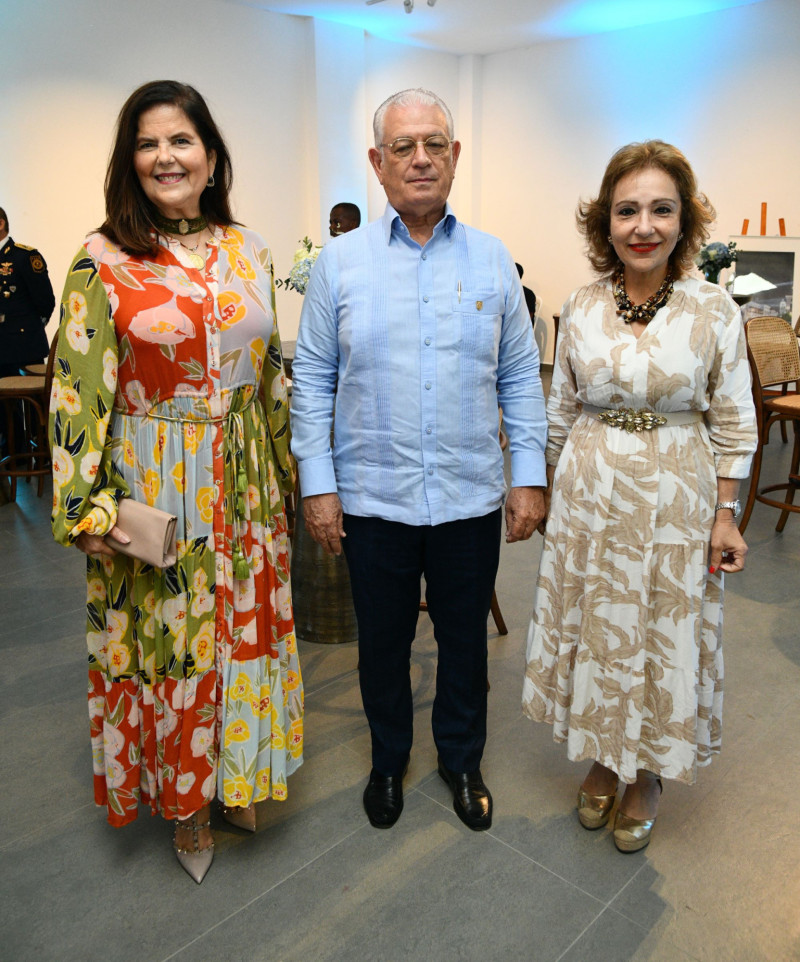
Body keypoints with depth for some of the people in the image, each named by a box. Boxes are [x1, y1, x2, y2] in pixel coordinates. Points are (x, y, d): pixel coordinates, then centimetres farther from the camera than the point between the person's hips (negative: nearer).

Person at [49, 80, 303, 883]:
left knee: (244, 629, 14)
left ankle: (233, 776, 40)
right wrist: (88, 507, -10)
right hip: (152, 487, -3)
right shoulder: (103, 261, -6)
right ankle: (184, 804, 34)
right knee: (168, 638, 9)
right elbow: (78, 393, -7)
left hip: (242, 484, 4)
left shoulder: (247, 251, 6)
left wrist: (289, 466, 13)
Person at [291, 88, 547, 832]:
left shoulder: (492, 261, 3)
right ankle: (388, 760, 41)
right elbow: (311, 379, 0)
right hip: (372, 498, -1)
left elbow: (520, 377, 5)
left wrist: (530, 475, -1)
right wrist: (316, 484, -5)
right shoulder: (340, 262, -1)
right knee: (382, 641, 16)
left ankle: (462, 760, 41)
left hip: (472, 498, 1)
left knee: (464, 639, 16)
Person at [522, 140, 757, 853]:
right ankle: (602, 759, 38)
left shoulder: (715, 310, -6)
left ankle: (647, 774, 35)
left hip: (675, 504, -2)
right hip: (590, 498, 2)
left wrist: (725, 514, -5)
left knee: (665, 639, 10)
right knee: (594, 628, 14)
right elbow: (561, 411, 8)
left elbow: (733, 425, -2)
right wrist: (557, 489, 8)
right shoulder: (581, 309, -1)